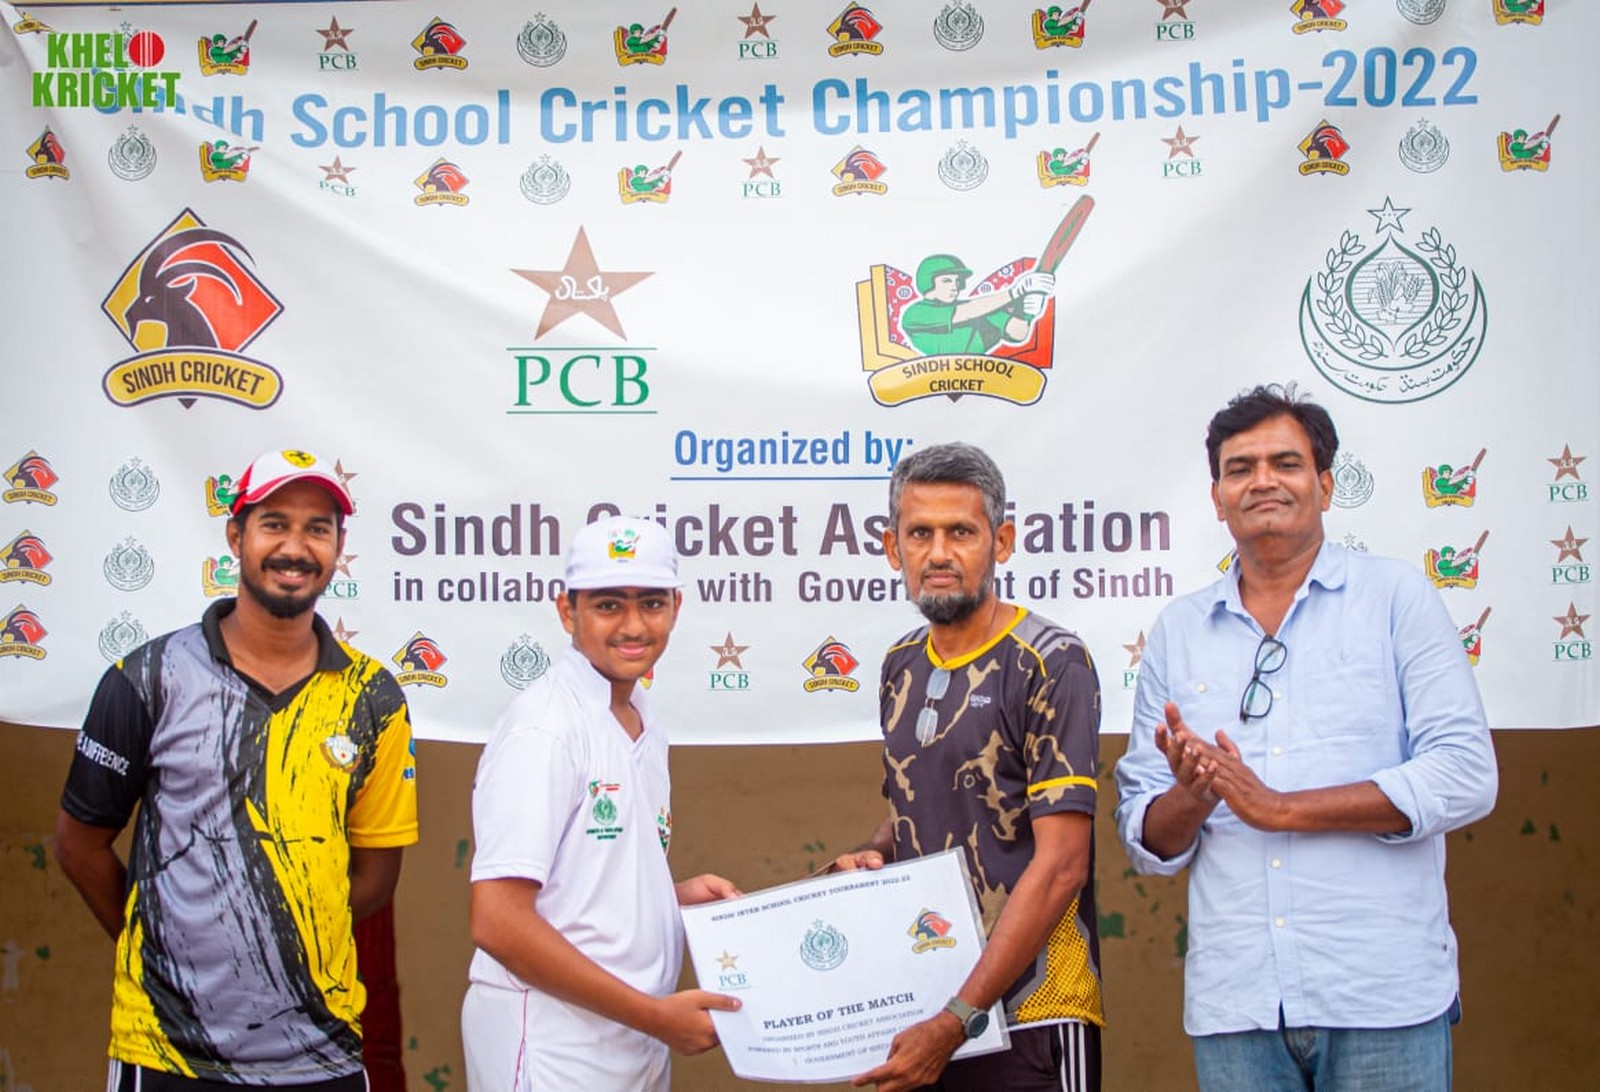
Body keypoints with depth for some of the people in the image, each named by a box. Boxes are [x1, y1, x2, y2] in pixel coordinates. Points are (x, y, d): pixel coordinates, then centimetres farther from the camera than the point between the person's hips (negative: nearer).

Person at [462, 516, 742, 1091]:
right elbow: (498, 923, -21)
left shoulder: (643, 725, 10)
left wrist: (679, 893, 1)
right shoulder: (545, 726, -15)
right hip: (553, 1046, -8)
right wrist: (655, 1013, -17)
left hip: (636, 1039, 8)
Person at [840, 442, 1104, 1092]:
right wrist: (875, 857, 0)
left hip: (1029, 1014, -6)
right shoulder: (900, 666, 8)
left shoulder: (1051, 665, -12)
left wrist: (957, 1021, -19)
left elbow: (1060, 866, -17)